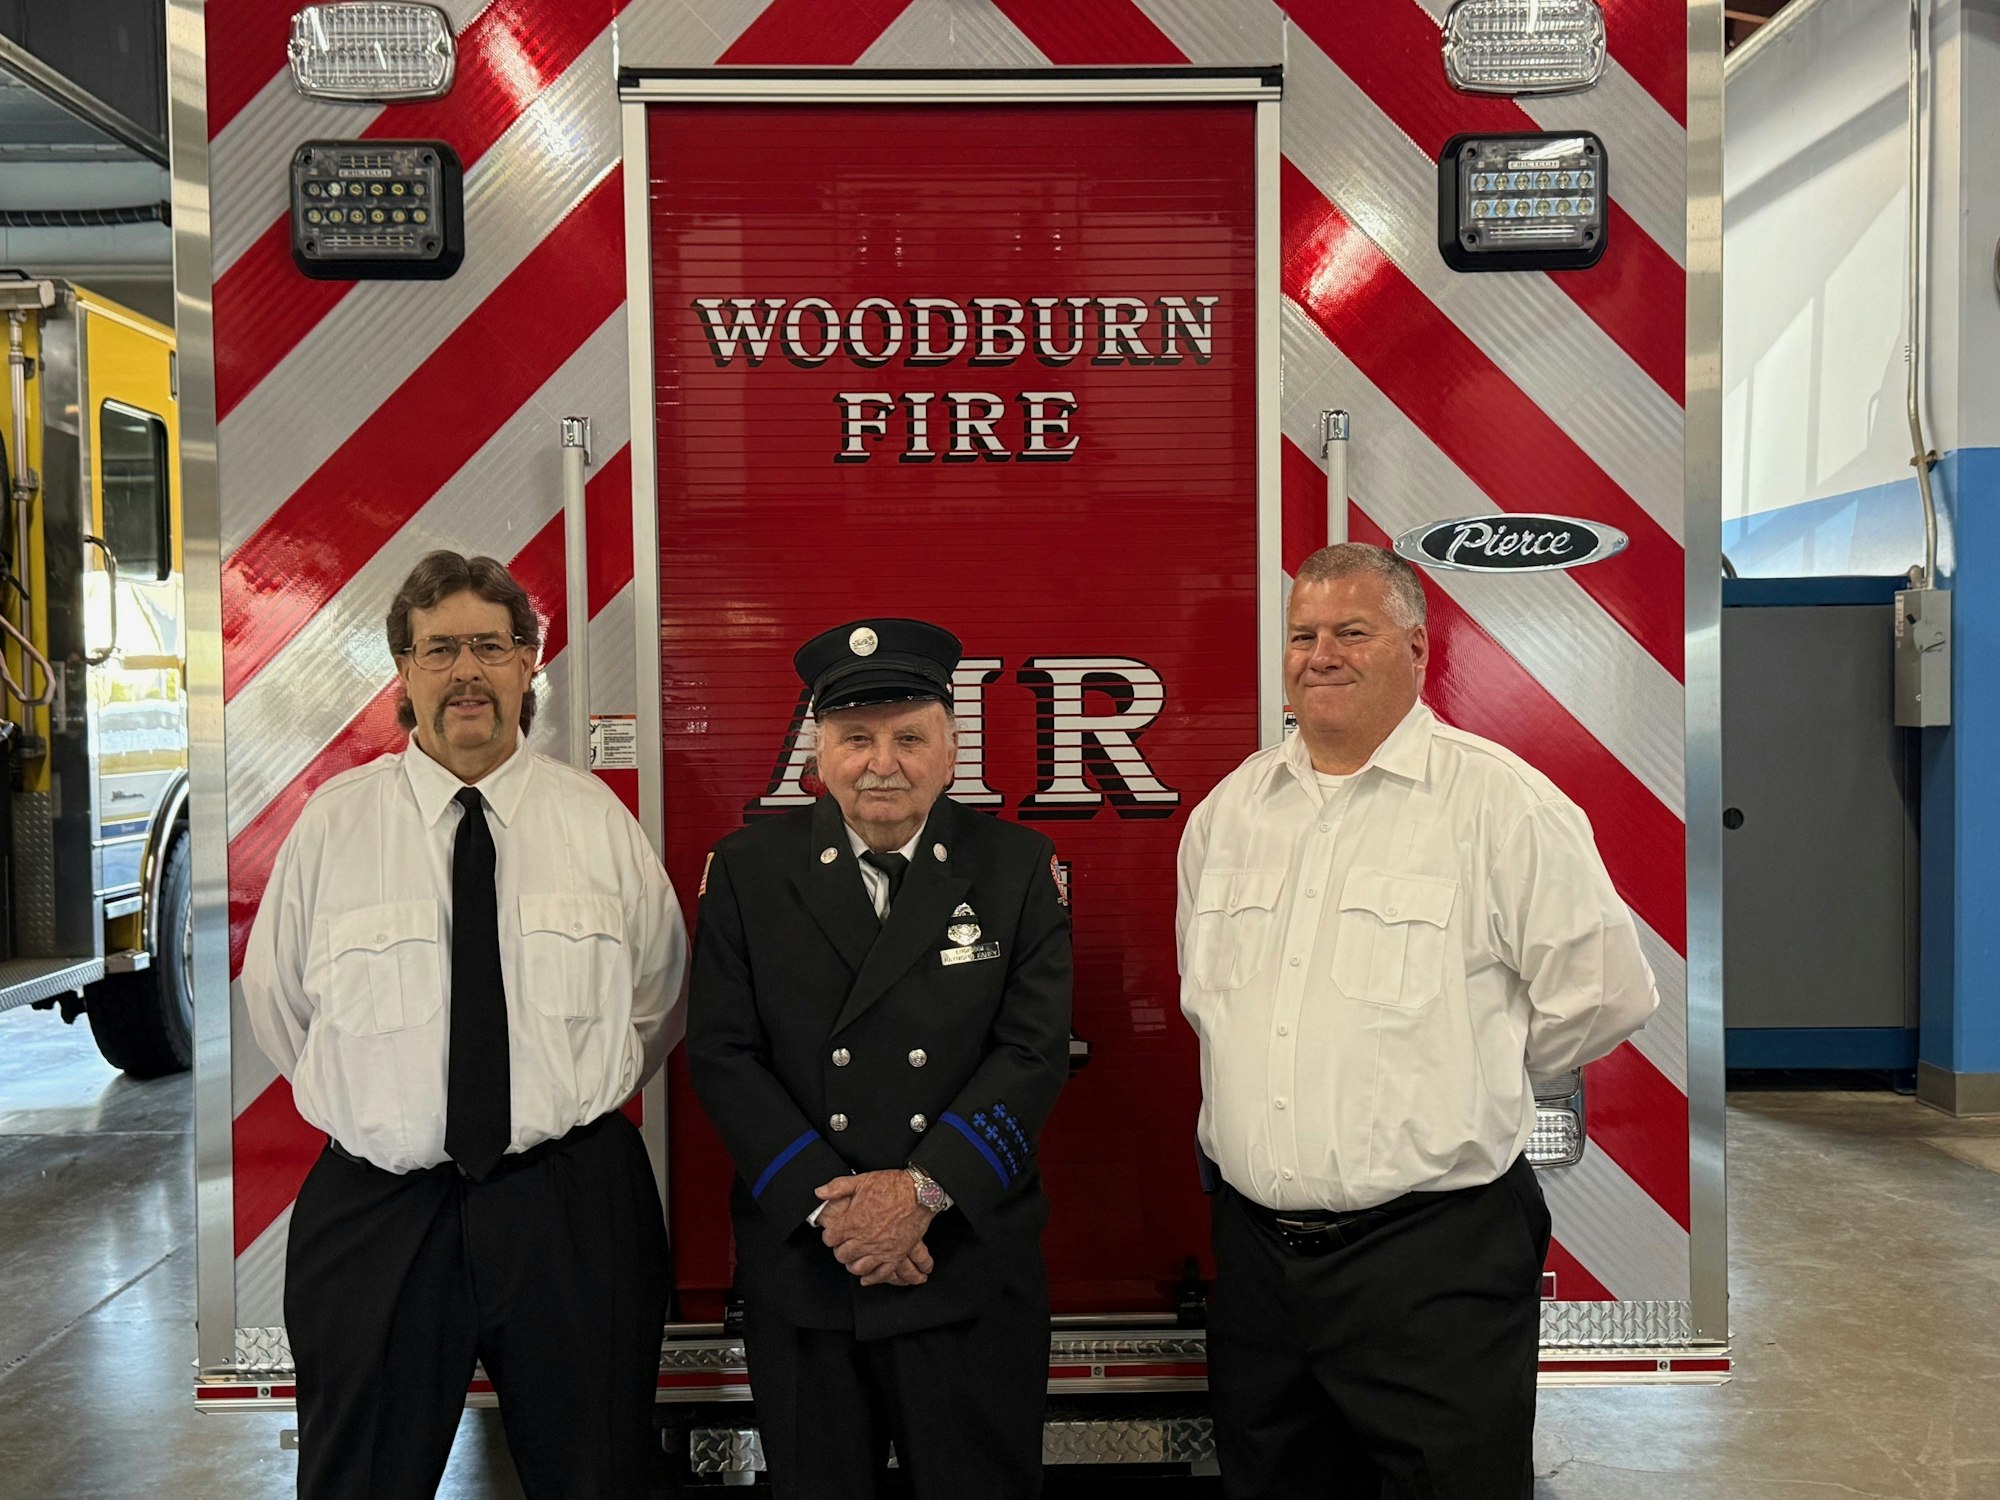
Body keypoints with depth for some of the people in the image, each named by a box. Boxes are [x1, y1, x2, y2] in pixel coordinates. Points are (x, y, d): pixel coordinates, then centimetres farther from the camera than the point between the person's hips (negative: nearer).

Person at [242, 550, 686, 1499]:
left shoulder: (600, 820, 2)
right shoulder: (332, 824, -1)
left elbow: (657, 1001, 13)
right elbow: (276, 999, 9)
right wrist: (381, 1109, 9)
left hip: (573, 1208, 1)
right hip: (374, 1213, 0)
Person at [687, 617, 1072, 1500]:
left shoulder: (1018, 867, 0)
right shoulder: (747, 870, 0)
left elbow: (1035, 1051, -6)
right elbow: (721, 1053, -4)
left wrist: (924, 1186, -16)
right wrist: (829, 1207, -13)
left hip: (972, 1271, 0)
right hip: (799, 1270, 1)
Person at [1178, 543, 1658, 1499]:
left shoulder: (1500, 800, -9)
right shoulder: (1228, 808, 8)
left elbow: (1600, 996, -6)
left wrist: (1466, 1081, 4)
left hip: (1433, 1252, -5)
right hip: (1253, 1240, 6)